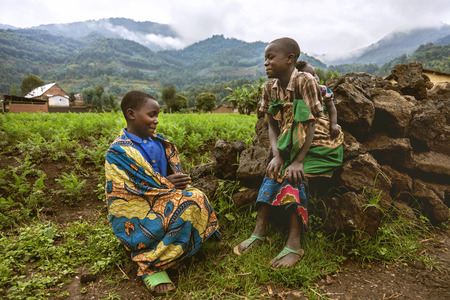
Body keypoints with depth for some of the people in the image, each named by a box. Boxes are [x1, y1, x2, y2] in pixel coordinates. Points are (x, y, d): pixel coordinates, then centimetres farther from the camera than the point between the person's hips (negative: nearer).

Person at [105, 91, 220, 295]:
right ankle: (149, 266, -14)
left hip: (163, 196, 8)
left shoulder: (158, 142, 6)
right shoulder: (118, 152, -14)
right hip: (136, 212, -8)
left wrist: (177, 181, -11)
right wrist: (167, 183, -17)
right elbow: (135, 189, -18)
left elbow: (175, 173, 11)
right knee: (189, 202, -24)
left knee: (196, 196, -10)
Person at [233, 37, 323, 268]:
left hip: (311, 145, -6)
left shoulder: (305, 81, -19)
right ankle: (259, 232, -3)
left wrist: (298, 161, -25)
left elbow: (310, 124, -21)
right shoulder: (270, 88, 0)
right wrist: (277, 155, -15)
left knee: (293, 178, -24)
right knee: (271, 174, -11)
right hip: (285, 145, 6)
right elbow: (272, 125, 0)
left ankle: (294, 244, -16)